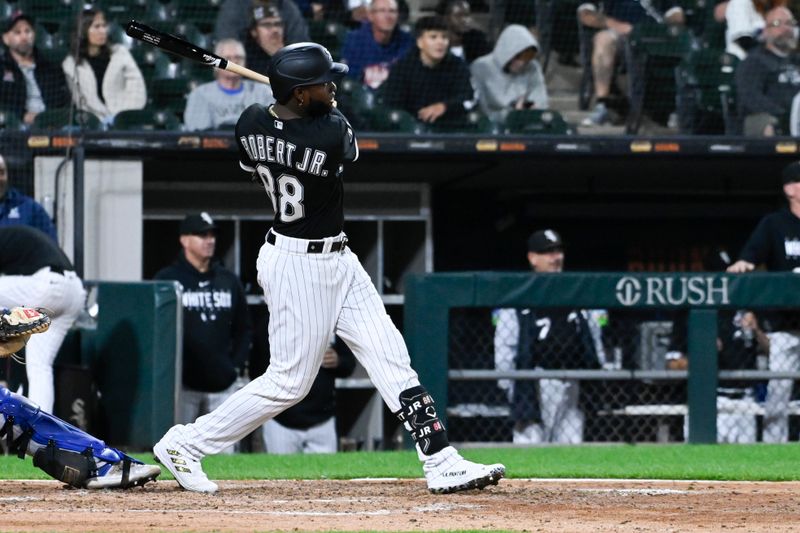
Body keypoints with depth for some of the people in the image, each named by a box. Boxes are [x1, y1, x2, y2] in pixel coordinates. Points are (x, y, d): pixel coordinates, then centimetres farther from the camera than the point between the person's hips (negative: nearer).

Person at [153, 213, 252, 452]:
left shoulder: (229, 281, 14)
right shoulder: (167, 279, -1)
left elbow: (244, 330, 19)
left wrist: (237, 365, 7)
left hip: (222, 385, 4)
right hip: (183, 384, -4)